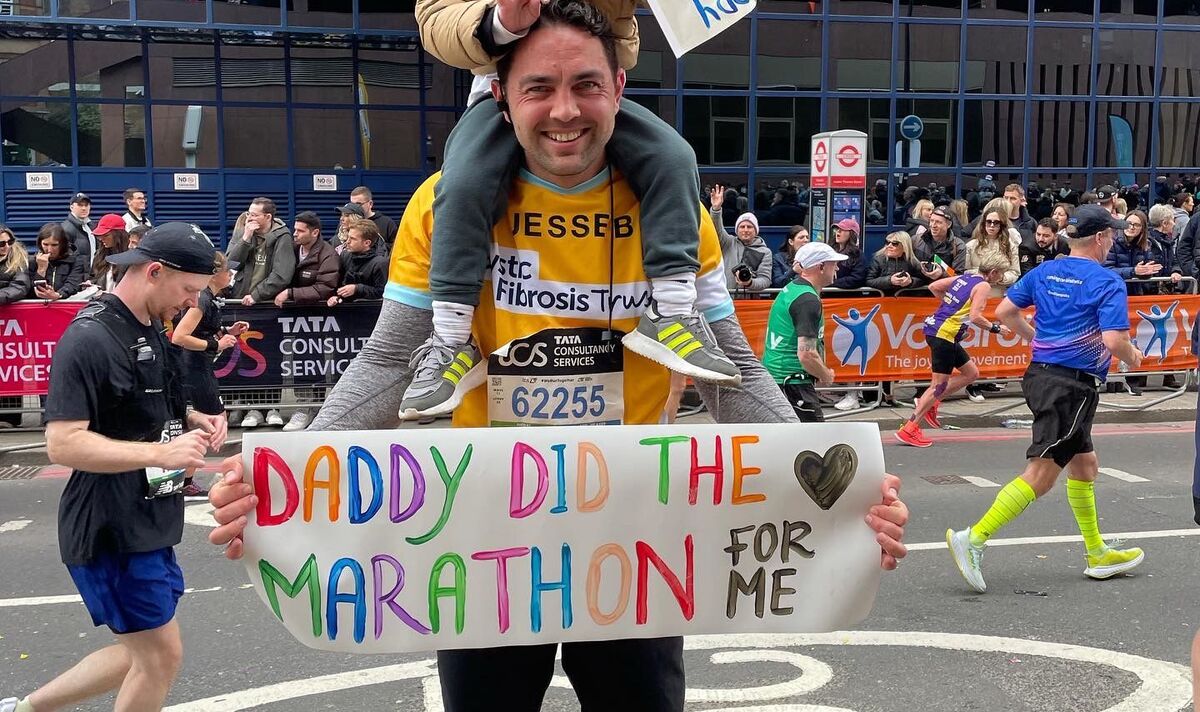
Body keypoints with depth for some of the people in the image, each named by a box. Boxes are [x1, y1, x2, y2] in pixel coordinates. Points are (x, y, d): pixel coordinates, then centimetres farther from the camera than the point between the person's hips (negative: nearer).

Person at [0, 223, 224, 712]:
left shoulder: (151, 331, 11)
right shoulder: (89, 340, -18)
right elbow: (62, 444, -24)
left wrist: (191, 420, 3)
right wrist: (161, 453, -30)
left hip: (149, 526, 9)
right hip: (111, 532, -9)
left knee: (143, 655, 18)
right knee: (162, 654, 0)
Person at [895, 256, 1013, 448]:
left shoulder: (965, 277, 15)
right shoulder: (984, 286, -7)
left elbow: (933, 286, 18)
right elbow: (975, 317, -18)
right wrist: (996, 328, -5)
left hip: (934, 327, 9)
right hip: (944, 334, -9)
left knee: (971, 373, 16)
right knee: (939, 385, -5)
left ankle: (930, 403, 16)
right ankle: (909, 429, -4)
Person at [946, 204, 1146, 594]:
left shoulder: (1044, 271, 9)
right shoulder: (1108, 281, -11)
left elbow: (1005, 312, 7)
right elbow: (1114, 342, -18)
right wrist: (1133, 356, 3)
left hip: (1041, 374, 9)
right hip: (1073, 385, -9)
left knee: (1085, 463, 20)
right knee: (1041, 474, -7)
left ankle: (1098, 554, 31)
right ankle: (973, 539, -13)